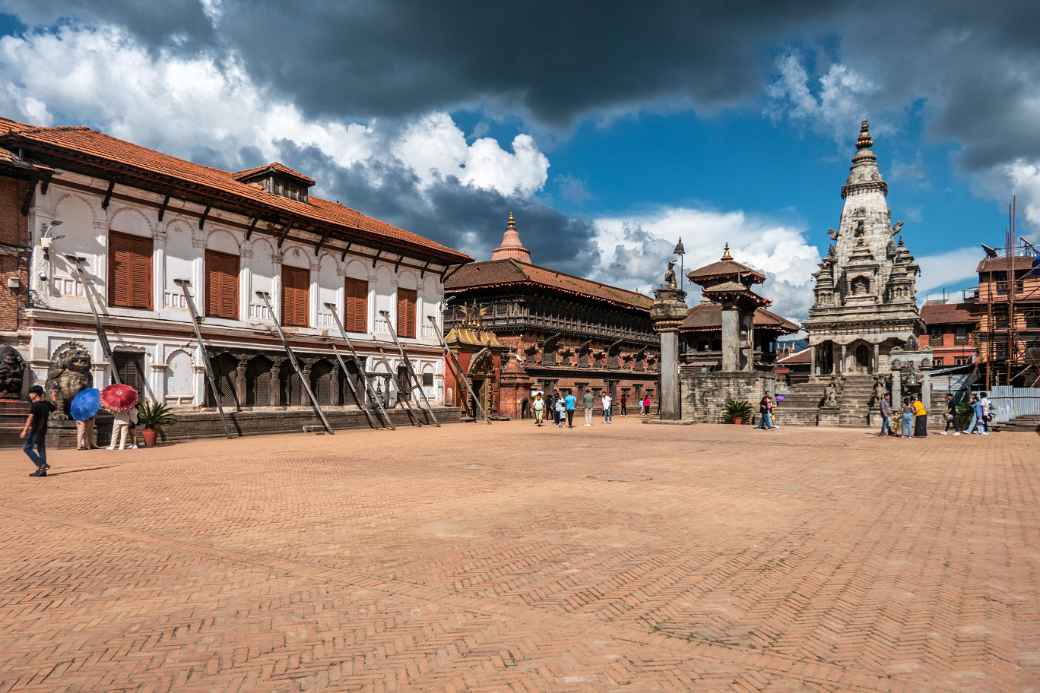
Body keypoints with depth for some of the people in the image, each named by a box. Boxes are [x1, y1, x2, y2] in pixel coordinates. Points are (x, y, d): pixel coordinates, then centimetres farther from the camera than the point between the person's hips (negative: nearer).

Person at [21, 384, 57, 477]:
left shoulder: (34, 405, -14)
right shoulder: (46, 403, 7)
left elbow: (30, 418, -23)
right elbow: (55, 408, 28)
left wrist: (25, 430, -26)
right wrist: (54, 398, 37)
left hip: (35, 430, -8)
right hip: (43, 430, 8)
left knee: (27, 448, -1)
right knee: (41, 449, 11)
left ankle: (42, 465, -12)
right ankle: (42, 470, 11)